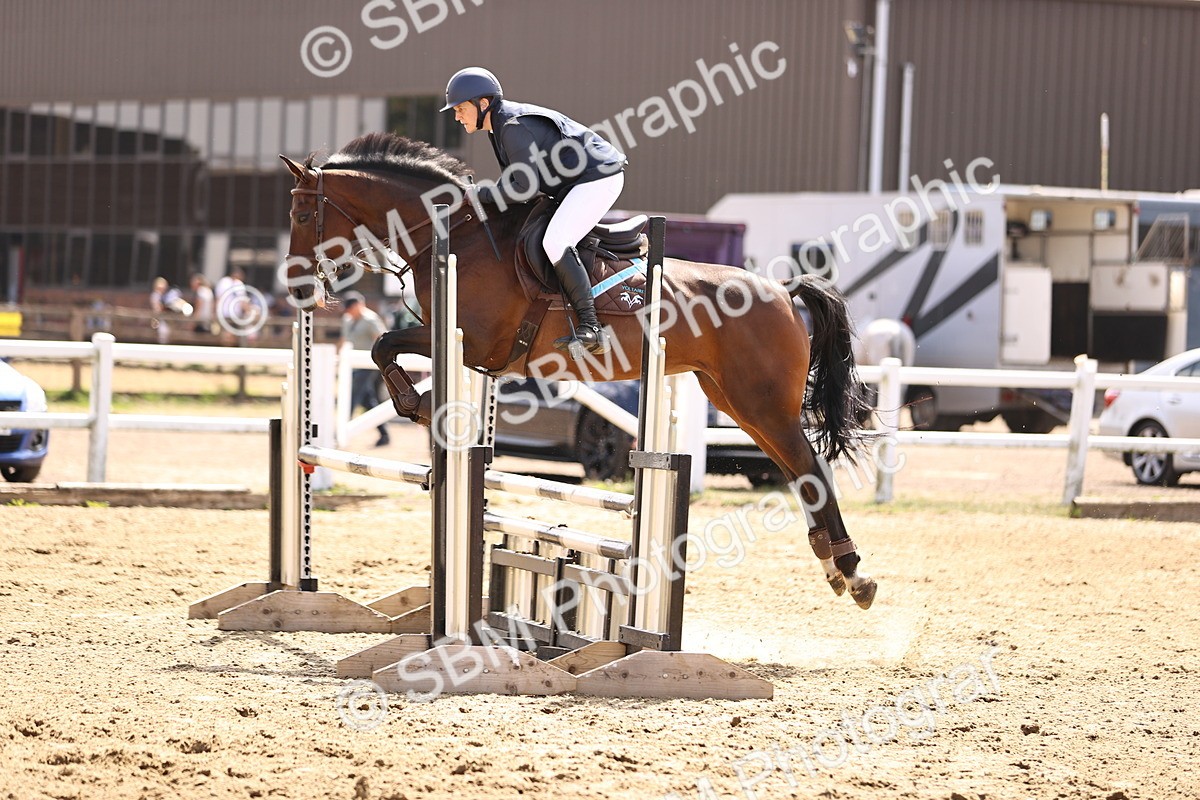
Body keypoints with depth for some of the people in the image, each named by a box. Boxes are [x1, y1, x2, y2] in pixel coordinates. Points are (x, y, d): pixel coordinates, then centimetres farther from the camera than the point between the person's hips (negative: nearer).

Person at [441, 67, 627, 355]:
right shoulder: (500, 125, 12)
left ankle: (591, 328, -28)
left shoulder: (515, 128, -21)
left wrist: (480, 194, -14)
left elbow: (525, 187, -24)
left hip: (599, 178, -12)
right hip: (577, 182, 12)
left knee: (554, 243, -25)